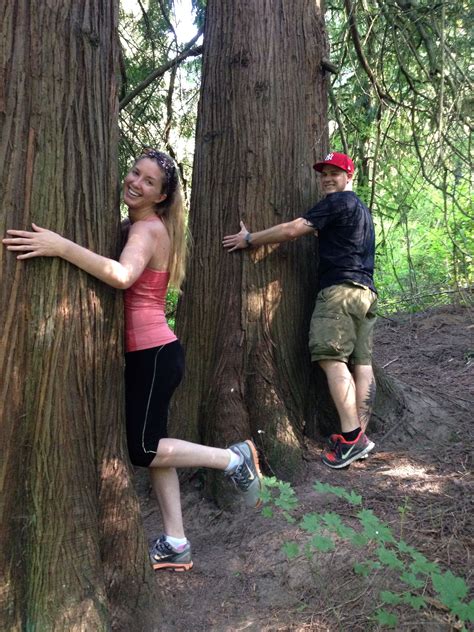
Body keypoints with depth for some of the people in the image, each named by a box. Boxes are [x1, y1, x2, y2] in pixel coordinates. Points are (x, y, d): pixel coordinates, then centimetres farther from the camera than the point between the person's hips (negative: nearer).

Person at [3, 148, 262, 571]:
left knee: (143, 450, -1)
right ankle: (175, 545, 24)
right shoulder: (136, 226, 14)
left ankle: (234, 458, 13)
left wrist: (60, 246, -37)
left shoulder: (147, 229, -15)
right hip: (147, 353, 9)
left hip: (154, 355, -9)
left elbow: (122, 276, -35)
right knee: (152, 446, 12)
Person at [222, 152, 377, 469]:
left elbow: (292, 230, -9)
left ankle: (350, 436, -19)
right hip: (367, 291, 10)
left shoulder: (338, 202, -3)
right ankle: (360, 435, 2)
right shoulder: (363, 209, 27)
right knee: (361, 363, 2)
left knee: (332, 358, -14)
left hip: (341, 288, -10)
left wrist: (249, 239, -2)